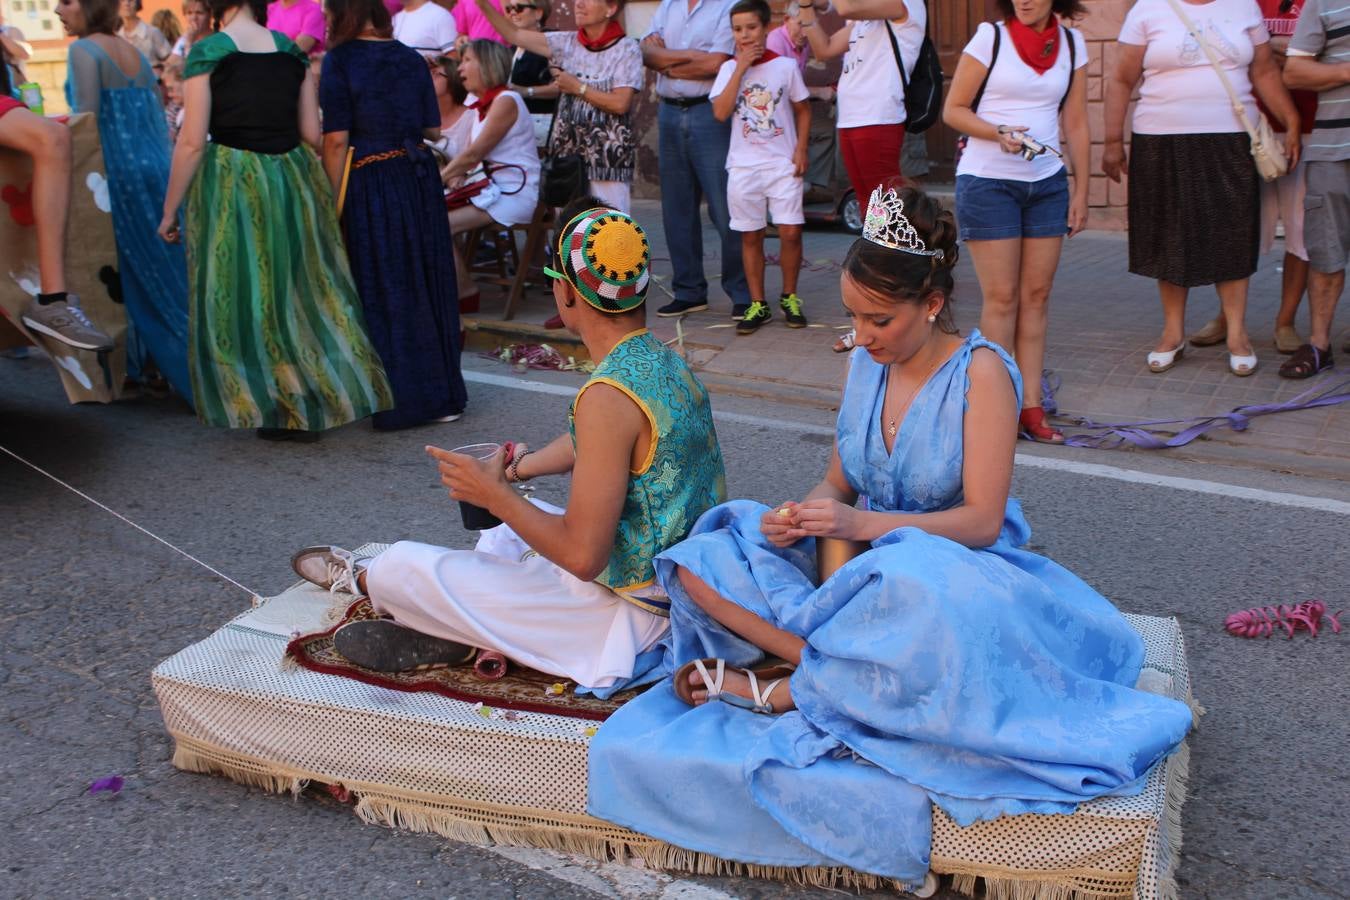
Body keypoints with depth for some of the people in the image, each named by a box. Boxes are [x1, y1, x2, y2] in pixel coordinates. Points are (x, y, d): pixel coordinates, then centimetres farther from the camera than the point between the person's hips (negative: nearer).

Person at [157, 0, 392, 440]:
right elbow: (312, 134, 6)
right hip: (293, 180, 4)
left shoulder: (206, 52, -8)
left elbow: (192, 143, -10)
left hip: (231, 186, -4)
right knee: (300, 288, 15)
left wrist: (170, 209, -2)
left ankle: (277, 411, 13)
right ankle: (313, 403, 19)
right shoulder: (292, 50, 4)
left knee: (241, 293, 8)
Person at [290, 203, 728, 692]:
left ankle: (362, 579, 34)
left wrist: (494, 495, -16)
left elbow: (583, 556, -28)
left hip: (633, 611, -9)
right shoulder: (665, 360, 2)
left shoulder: (608, 396, -29)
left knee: (402, 567, 0)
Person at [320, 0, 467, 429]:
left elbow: (337, 140, -12)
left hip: (370, 186, -4)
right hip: (420, 180, 5)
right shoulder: (412, 58, 7)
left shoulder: (339, 60, -7)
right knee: (426, 281, 12)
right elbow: (433, 129, 9)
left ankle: (401, 401, 9)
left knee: (383, 290, 4)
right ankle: (440, 392, 20)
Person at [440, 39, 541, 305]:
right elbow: (469, 156, 11)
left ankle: (465, 293, -4)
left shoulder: (506, 101, -13)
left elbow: (473, 154, -18)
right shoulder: (480, 107, 15)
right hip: (489, 188, 8)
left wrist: (437, 180, -14)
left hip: (513, 194, -8)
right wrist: (455, 178, -10)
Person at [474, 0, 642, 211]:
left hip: (609, 155, -5)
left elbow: (620, 103, -12)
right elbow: (514, 35, 7)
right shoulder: (567, 43, 9)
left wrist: (578, 87, -6)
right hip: (567, 150, 5)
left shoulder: (627, 49, -3)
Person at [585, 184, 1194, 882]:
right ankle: (834, 663, -24)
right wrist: (806, 513, -15)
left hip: (956, 570, -5)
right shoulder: (867, 363, 4)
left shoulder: (981, 371, -13)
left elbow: (982, 520, -18)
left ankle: (775, 689, -21)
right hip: (861, 567, 6)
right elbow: (839, 483, 10)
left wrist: (863, 524, -30)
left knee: (911, 582, -44)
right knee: (702, 559, -13)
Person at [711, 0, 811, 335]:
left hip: (783, 163, -1)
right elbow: (720, 112, -12)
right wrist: (741, 68, -13)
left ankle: (789, 298, 14)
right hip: (743, 166, 1)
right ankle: (757, 304, 16)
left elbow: (803, 110, 8)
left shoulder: (786, 65, 1)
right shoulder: (729, 68, 2)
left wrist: (801, 149, -4)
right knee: (750, 236, 6)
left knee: (790, 232, -6)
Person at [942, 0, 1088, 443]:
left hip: (1047, 183, 4)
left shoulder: (1071, 43, 6)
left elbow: (1076, 124, 9)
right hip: (987, 181, -4)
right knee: (1001, 298, -4)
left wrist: (1081, 191, 7)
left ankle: (1031, 407, 11)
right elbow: (953, 110, -5)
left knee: (1036, 296, 5)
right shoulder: (991, 37, -6)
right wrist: (998, 133, -21)